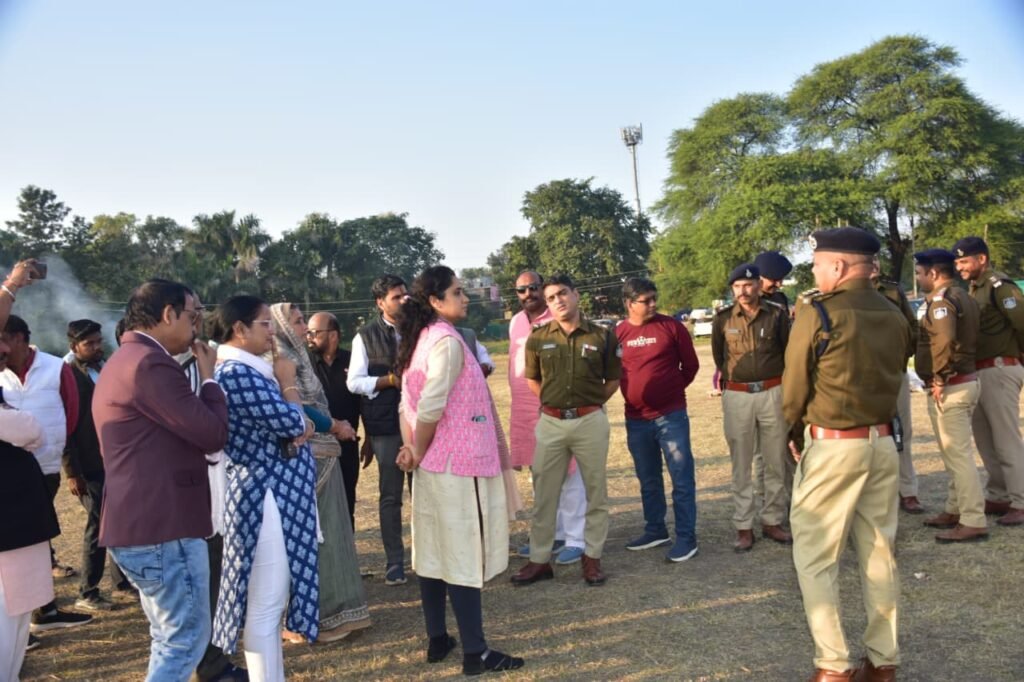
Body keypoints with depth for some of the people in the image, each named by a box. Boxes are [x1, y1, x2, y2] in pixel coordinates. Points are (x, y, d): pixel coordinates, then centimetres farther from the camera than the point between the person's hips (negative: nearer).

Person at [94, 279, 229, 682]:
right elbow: (213, 433, -18)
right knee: (186, 640, -1)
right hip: (163, 526, -11)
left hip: (141, 522, 11)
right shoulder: (151, 363, -17)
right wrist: (208, 375, -5)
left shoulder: (123, 361, 18)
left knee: (169, 640, 20)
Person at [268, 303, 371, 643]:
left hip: (318, 453, 10)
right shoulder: (282, 360, -13)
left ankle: (332, 608, 25)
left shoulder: (294, 357, 16)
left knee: (326, 529, 14)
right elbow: (298, 409, -19)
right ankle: (314, 616, 8)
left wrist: (334, 426, 3)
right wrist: (336, 427, -8)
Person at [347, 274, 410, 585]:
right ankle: (395, 562, 17)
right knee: (390, 495, 7)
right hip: (386, 425, -2)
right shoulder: (366, 336, 2)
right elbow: (354, 382, -2)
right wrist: (391, 380, -12)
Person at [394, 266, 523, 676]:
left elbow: (409, 404, 10)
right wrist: (418, 453, -10)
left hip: (432, 464, 9)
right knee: (465, 555, -2)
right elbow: (431, 407, -23)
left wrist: (412, 449, 4)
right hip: (458, 464, -9)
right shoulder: (447, 340, -17)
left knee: (433, 551, 13)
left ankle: (437, 640, 24)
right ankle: (475, 653, 7)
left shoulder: (418, 340, 11)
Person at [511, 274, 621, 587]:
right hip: (551, 422, 1)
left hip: (590, 422, -1)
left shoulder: (601, 337, -2)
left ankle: (592, 556, 23)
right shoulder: (538, 338, 0)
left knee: (595, 491, 9)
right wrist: (554, 402, 9)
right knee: (544, 494, 8)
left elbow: (613, 380, 8)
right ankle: (539, 559, 19)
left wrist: (588, 403, 5)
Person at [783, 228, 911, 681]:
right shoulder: (895, 317, 7)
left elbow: (794, 387, -8)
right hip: (884, 442, 7)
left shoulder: (816, 313, -13)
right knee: (879, 551, 14)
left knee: (814, 556, 3)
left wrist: (796, 433, 8)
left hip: (831, 445, -7)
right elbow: (894, 377, 11)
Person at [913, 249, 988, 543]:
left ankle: (974, 522, 0)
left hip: (950, 386, -10)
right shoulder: (964, 297, 15)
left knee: (958, 454, -5)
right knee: (956, 452, 18)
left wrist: (939, 378, -21)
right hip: (967, 379, 10)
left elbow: (943, 343, -30)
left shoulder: (940, 299, -17)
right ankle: (955, 510, 28)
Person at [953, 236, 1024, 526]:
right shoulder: (973, 289, 14)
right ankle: (998, 497, 25)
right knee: (986, 442, 15)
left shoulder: (1000, 287, -13)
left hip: (998, 371, -9)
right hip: (977, 372, 9)